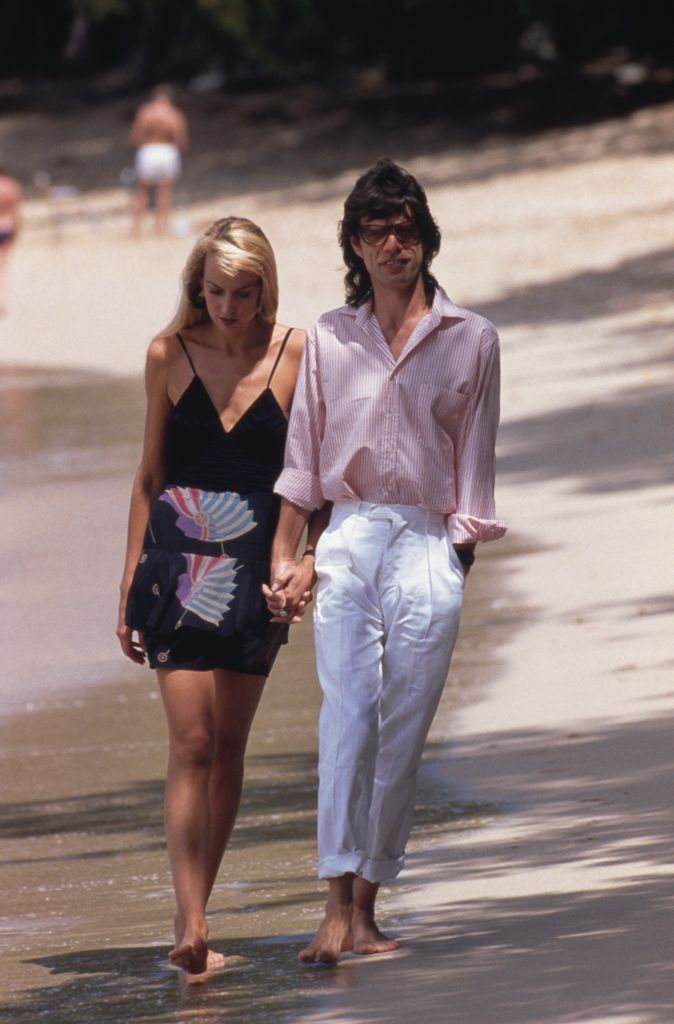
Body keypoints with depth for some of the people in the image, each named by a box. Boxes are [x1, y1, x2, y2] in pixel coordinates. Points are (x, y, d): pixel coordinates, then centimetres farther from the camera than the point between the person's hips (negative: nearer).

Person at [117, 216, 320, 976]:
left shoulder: (295, 354, -3)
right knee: (190, 745, -10)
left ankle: (195, 917, 17)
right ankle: (190, 924, -16)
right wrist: (130, 581, 9)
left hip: (255, 564, 0)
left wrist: (310, 558, -10)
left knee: (228, 747, 7)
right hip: (179, 561, 0)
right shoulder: (169, 356, 1)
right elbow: (150, 474, 9)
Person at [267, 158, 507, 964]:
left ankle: (366, 906, 7)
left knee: (402, 732, 0)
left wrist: (462, 555, 3)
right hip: (347, 541, 0)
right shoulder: (329, 339, 9)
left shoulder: (471, 340, 7)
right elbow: (302, 458, 12)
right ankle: (337, 906, -20)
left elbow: (474, 459, 8)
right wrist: (283, 555, 8)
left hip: (428, 545, 0)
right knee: (347, 715, -14)